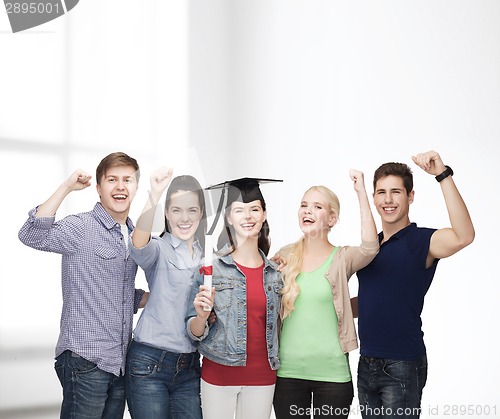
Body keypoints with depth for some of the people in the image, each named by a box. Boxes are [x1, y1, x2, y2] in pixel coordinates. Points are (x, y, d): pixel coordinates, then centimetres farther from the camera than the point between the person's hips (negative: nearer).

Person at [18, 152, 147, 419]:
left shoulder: (133, 236, 15)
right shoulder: (82, 228, -8)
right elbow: (31, 236, -26)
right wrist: (67, 186, -25)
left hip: (119, 363, 7)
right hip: (86, 361, -7)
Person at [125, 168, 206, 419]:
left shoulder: (206, 255, 12)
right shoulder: (159, 249, -4)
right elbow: (139, 245, -30)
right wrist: (154, 197, -44)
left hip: (189, 367, 5)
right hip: (149, 363, -5)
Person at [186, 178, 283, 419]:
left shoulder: (274, 272, 6)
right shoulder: (211, 267, -5)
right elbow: (195, 334, -4)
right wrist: (202, 315, -22)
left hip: (262, 376, 3)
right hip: (219, 374, -3)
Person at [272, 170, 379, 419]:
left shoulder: (342, 258, -3)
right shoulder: (285, 256, 5)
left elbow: (370, 248, -24)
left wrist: (361, 193, -22)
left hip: (332, 373, -2)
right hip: (288, 372, 2)